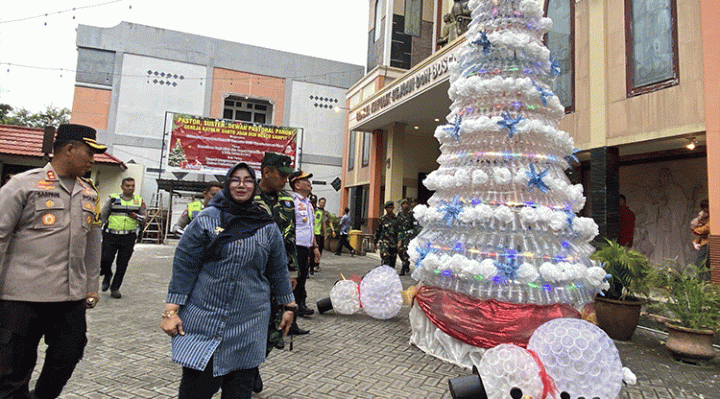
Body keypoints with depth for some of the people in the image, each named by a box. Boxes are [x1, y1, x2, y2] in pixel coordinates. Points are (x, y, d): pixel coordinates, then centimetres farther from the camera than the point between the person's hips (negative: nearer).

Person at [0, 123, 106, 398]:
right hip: (24, 298, -5)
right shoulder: (24, 185, -5)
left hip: (72, 298, 5)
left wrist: (91, 286, 17)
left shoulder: (89, 194, 11)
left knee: (68, 359, 13)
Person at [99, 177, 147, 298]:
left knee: (122, 264, 2)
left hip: (128, 237, 1)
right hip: (111, 235, -1)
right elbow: (103, 215, 8)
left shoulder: (139, 200, 10)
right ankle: (107, 276, 27)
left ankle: (115, 288, 18)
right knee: (105, 260, -7)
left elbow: (144, 216, 10)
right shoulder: (113, 198, 6)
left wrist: (137, 217, -11)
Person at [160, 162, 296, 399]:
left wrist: (288, 306, 15)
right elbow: (184, 266, -1)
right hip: (204, 319, -2)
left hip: (248, 324, 2)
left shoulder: (267, 226, 6)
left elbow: (278, 270, 12)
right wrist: (171, 311, -5)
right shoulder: (207, 219, -1)